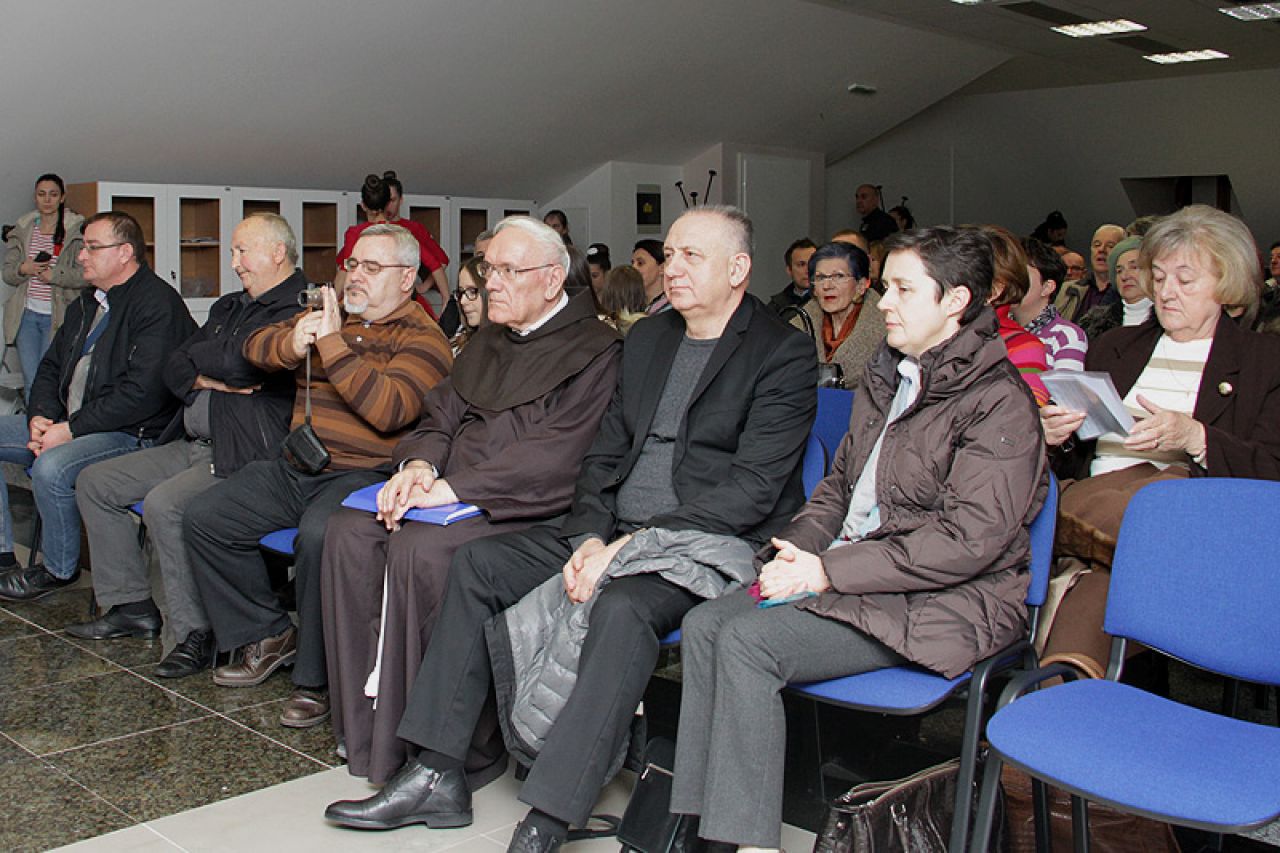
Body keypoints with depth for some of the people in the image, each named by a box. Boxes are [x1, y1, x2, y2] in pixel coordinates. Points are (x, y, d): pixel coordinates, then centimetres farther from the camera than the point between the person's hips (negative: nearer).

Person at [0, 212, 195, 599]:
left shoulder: (157, 303, -15)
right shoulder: (86, 303, 16)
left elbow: (142, 392, -24)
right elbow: (51, 367, 20)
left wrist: (72, 429, -21)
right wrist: (40, 416, -1)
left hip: (133, 434, -10)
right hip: (65, 424, 10)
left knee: (51, 467, -31)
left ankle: (59, 569, -6)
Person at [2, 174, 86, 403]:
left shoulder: (77, 229, -2)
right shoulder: (22, 229, 13)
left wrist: (53, 274, -15)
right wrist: (23, 269, -7)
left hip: (58, 316, -4)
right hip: (27, 314, 4)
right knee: (30, 382, 3)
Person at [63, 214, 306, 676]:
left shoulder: (299, 311, -12)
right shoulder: (229, 307, 19)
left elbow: (237, 361, -24)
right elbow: (174, 369, 14)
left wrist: (200, 355, -2)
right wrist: (214, 380, -7)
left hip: (246, 455, -10)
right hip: (193, 444, 11)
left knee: (164, 503, -31)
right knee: (95, 482, 9)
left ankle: (197, 634, -17)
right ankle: (131, 605, 16)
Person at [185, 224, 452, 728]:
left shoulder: (422, 339, -4)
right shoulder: (328, 316, 19)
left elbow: (388, 411, -21)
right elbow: (254, 348, 11)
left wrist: (333, 345, -20)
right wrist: (292, 344, -12)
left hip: (363, 475, -8)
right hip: (295, 468, 8)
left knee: (319, 536, -35)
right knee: (203, 520, -2)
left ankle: (315, 677, -17)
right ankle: (270, 636, 11)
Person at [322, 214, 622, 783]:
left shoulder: (596, 352, -6)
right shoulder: (488, 341, 21)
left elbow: (554, 457, -18)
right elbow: (441, 415, 19)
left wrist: (449, 488, -21)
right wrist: (419, 465, -6)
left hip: (528, 513, -8)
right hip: (453, 499, 8)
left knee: (419, 548, -31)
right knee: (349, 531, -15)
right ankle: (365, 729, -8)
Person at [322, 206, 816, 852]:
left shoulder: (784, 355, -6)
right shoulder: (647, 338, 16)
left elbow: (751, 489, -16)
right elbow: (604, 454, 14)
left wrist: (636, 545, -21)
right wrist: (591, 536, -6)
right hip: (615, 532, 8)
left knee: (622, 606, -37)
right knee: (476, 563, -5)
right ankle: (436, 776, -3)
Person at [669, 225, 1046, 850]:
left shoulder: (998, 403, -11)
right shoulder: (885, 379, 17)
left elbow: (967, 539, -19)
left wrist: (831, 570, -19)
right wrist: (797, 550, 1)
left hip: (939, 603, -8)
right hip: (849, 573, 8)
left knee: (747, 640, -25)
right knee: (704, 623, -12)